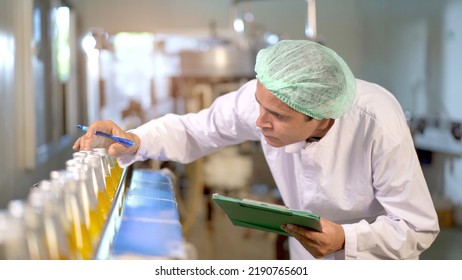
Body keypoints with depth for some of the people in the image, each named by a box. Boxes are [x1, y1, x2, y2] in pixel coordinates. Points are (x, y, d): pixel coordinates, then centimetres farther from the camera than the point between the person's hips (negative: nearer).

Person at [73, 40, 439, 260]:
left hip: (374, 260, -3)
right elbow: (196, 130, -11)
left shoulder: (378, 125, -35)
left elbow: (420, 228, -26)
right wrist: (133, 141, -29)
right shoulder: (266, 98, -26)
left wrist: (345, 239, -41)